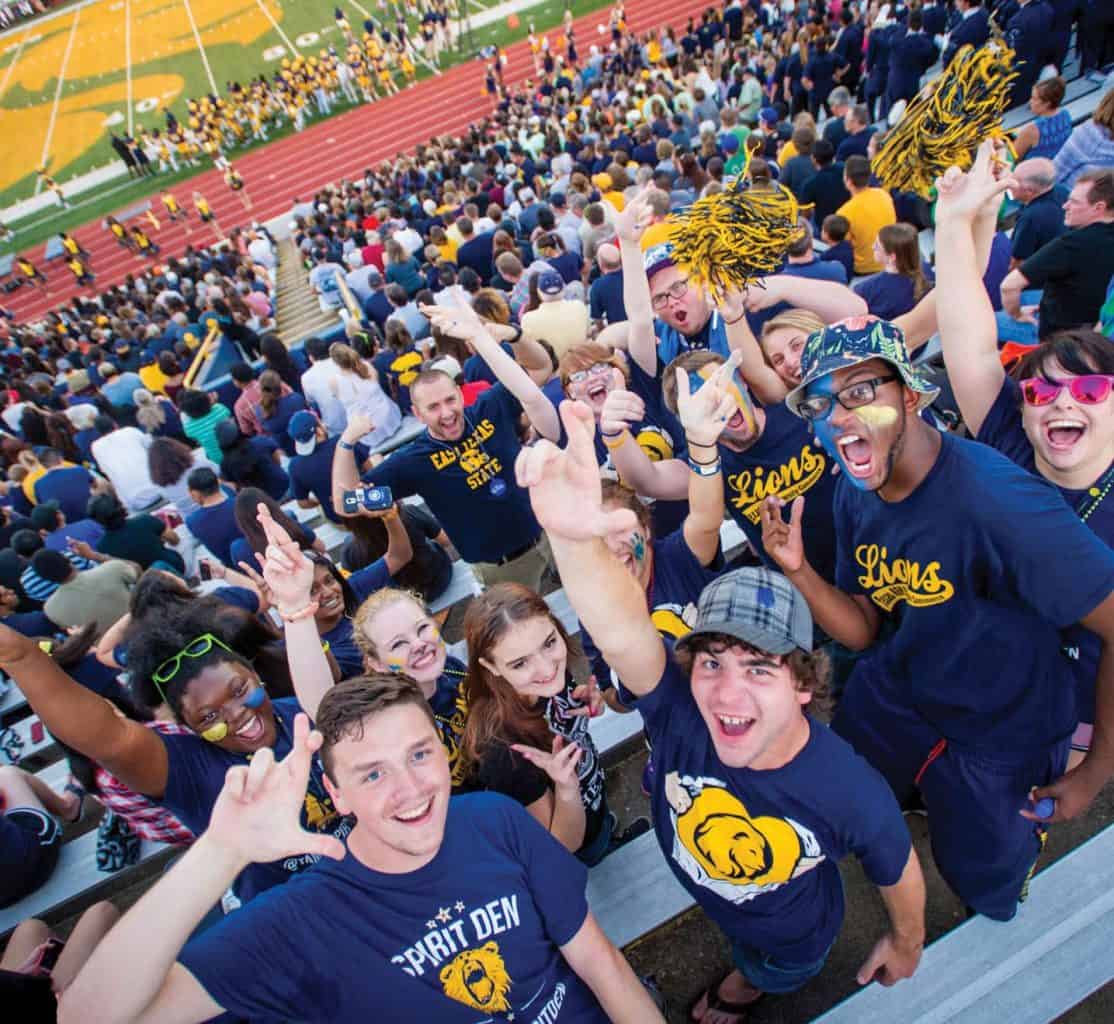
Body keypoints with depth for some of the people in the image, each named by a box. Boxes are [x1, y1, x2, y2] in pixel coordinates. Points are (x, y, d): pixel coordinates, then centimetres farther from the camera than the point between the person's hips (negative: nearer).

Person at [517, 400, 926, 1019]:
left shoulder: (853, 795, -41)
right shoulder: (679, 711, -41)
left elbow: (899, 875, -18)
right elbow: (621, 635, -64)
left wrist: (907, 942, 4)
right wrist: (575, 538, -83)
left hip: (796, 937, -1)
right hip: (715, 912, 1)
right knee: (746, 955, 36)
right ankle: (749, 974, 72)